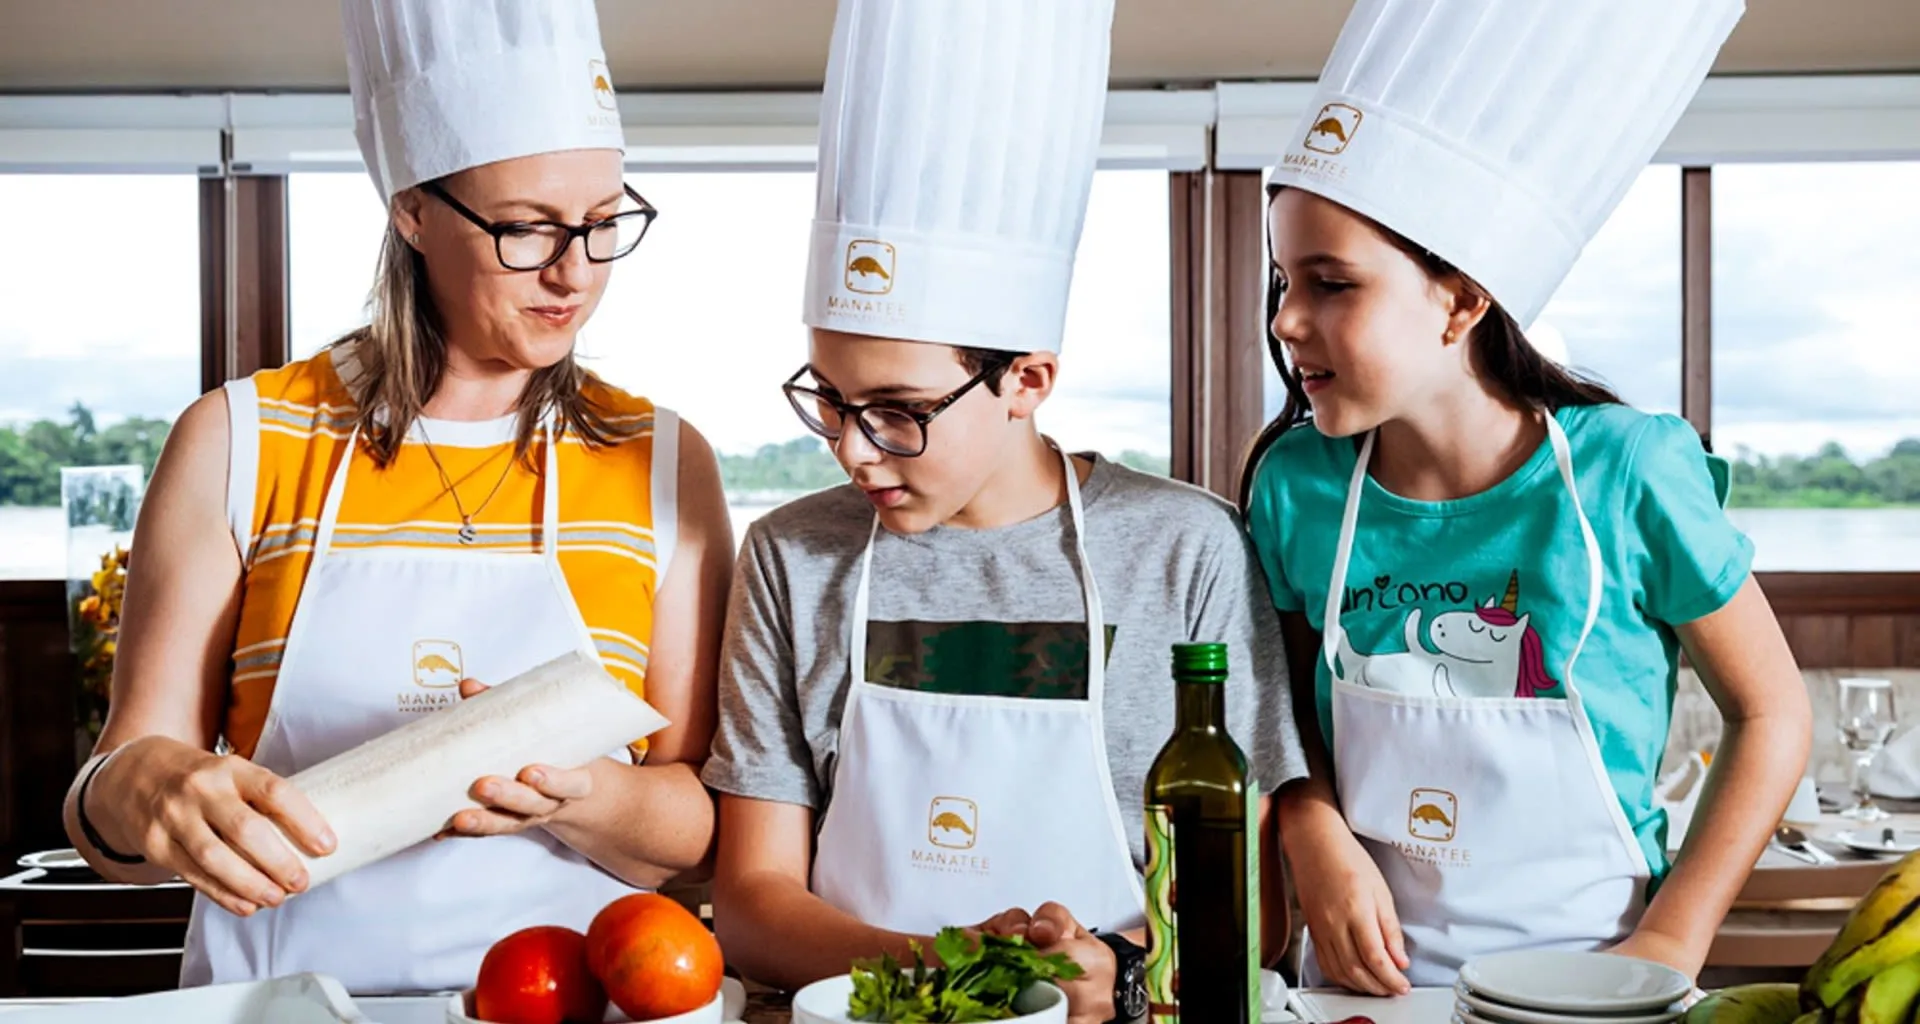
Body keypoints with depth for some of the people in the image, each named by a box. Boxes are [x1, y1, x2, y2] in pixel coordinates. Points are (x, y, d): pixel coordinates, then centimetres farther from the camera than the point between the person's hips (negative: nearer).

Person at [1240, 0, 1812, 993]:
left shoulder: (1624, 473, -16)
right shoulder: (1297, 485, -9)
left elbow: (1769, 711, -6)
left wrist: (1668, 945, -10)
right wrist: (1316, 839, -13)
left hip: (1584, 974, -2)